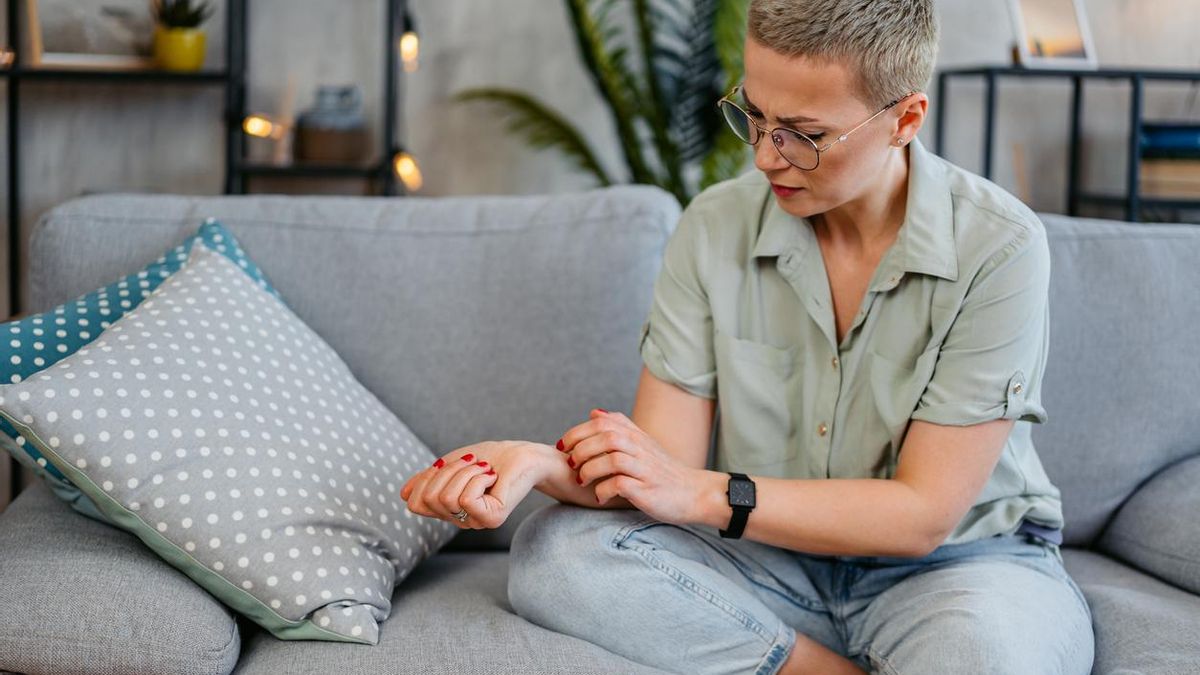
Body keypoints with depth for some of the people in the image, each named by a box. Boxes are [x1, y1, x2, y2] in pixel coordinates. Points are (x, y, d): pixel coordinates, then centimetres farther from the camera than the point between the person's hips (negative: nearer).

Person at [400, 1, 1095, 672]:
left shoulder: (998, 248, -16)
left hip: (957, 560, -4)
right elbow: (664, 463, -7)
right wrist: (542, 465, -29)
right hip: (773, 558, 4)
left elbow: (922, 513, -16)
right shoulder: (715, 229, -5)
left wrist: (705, 494, -23)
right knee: (555, 549, -22)